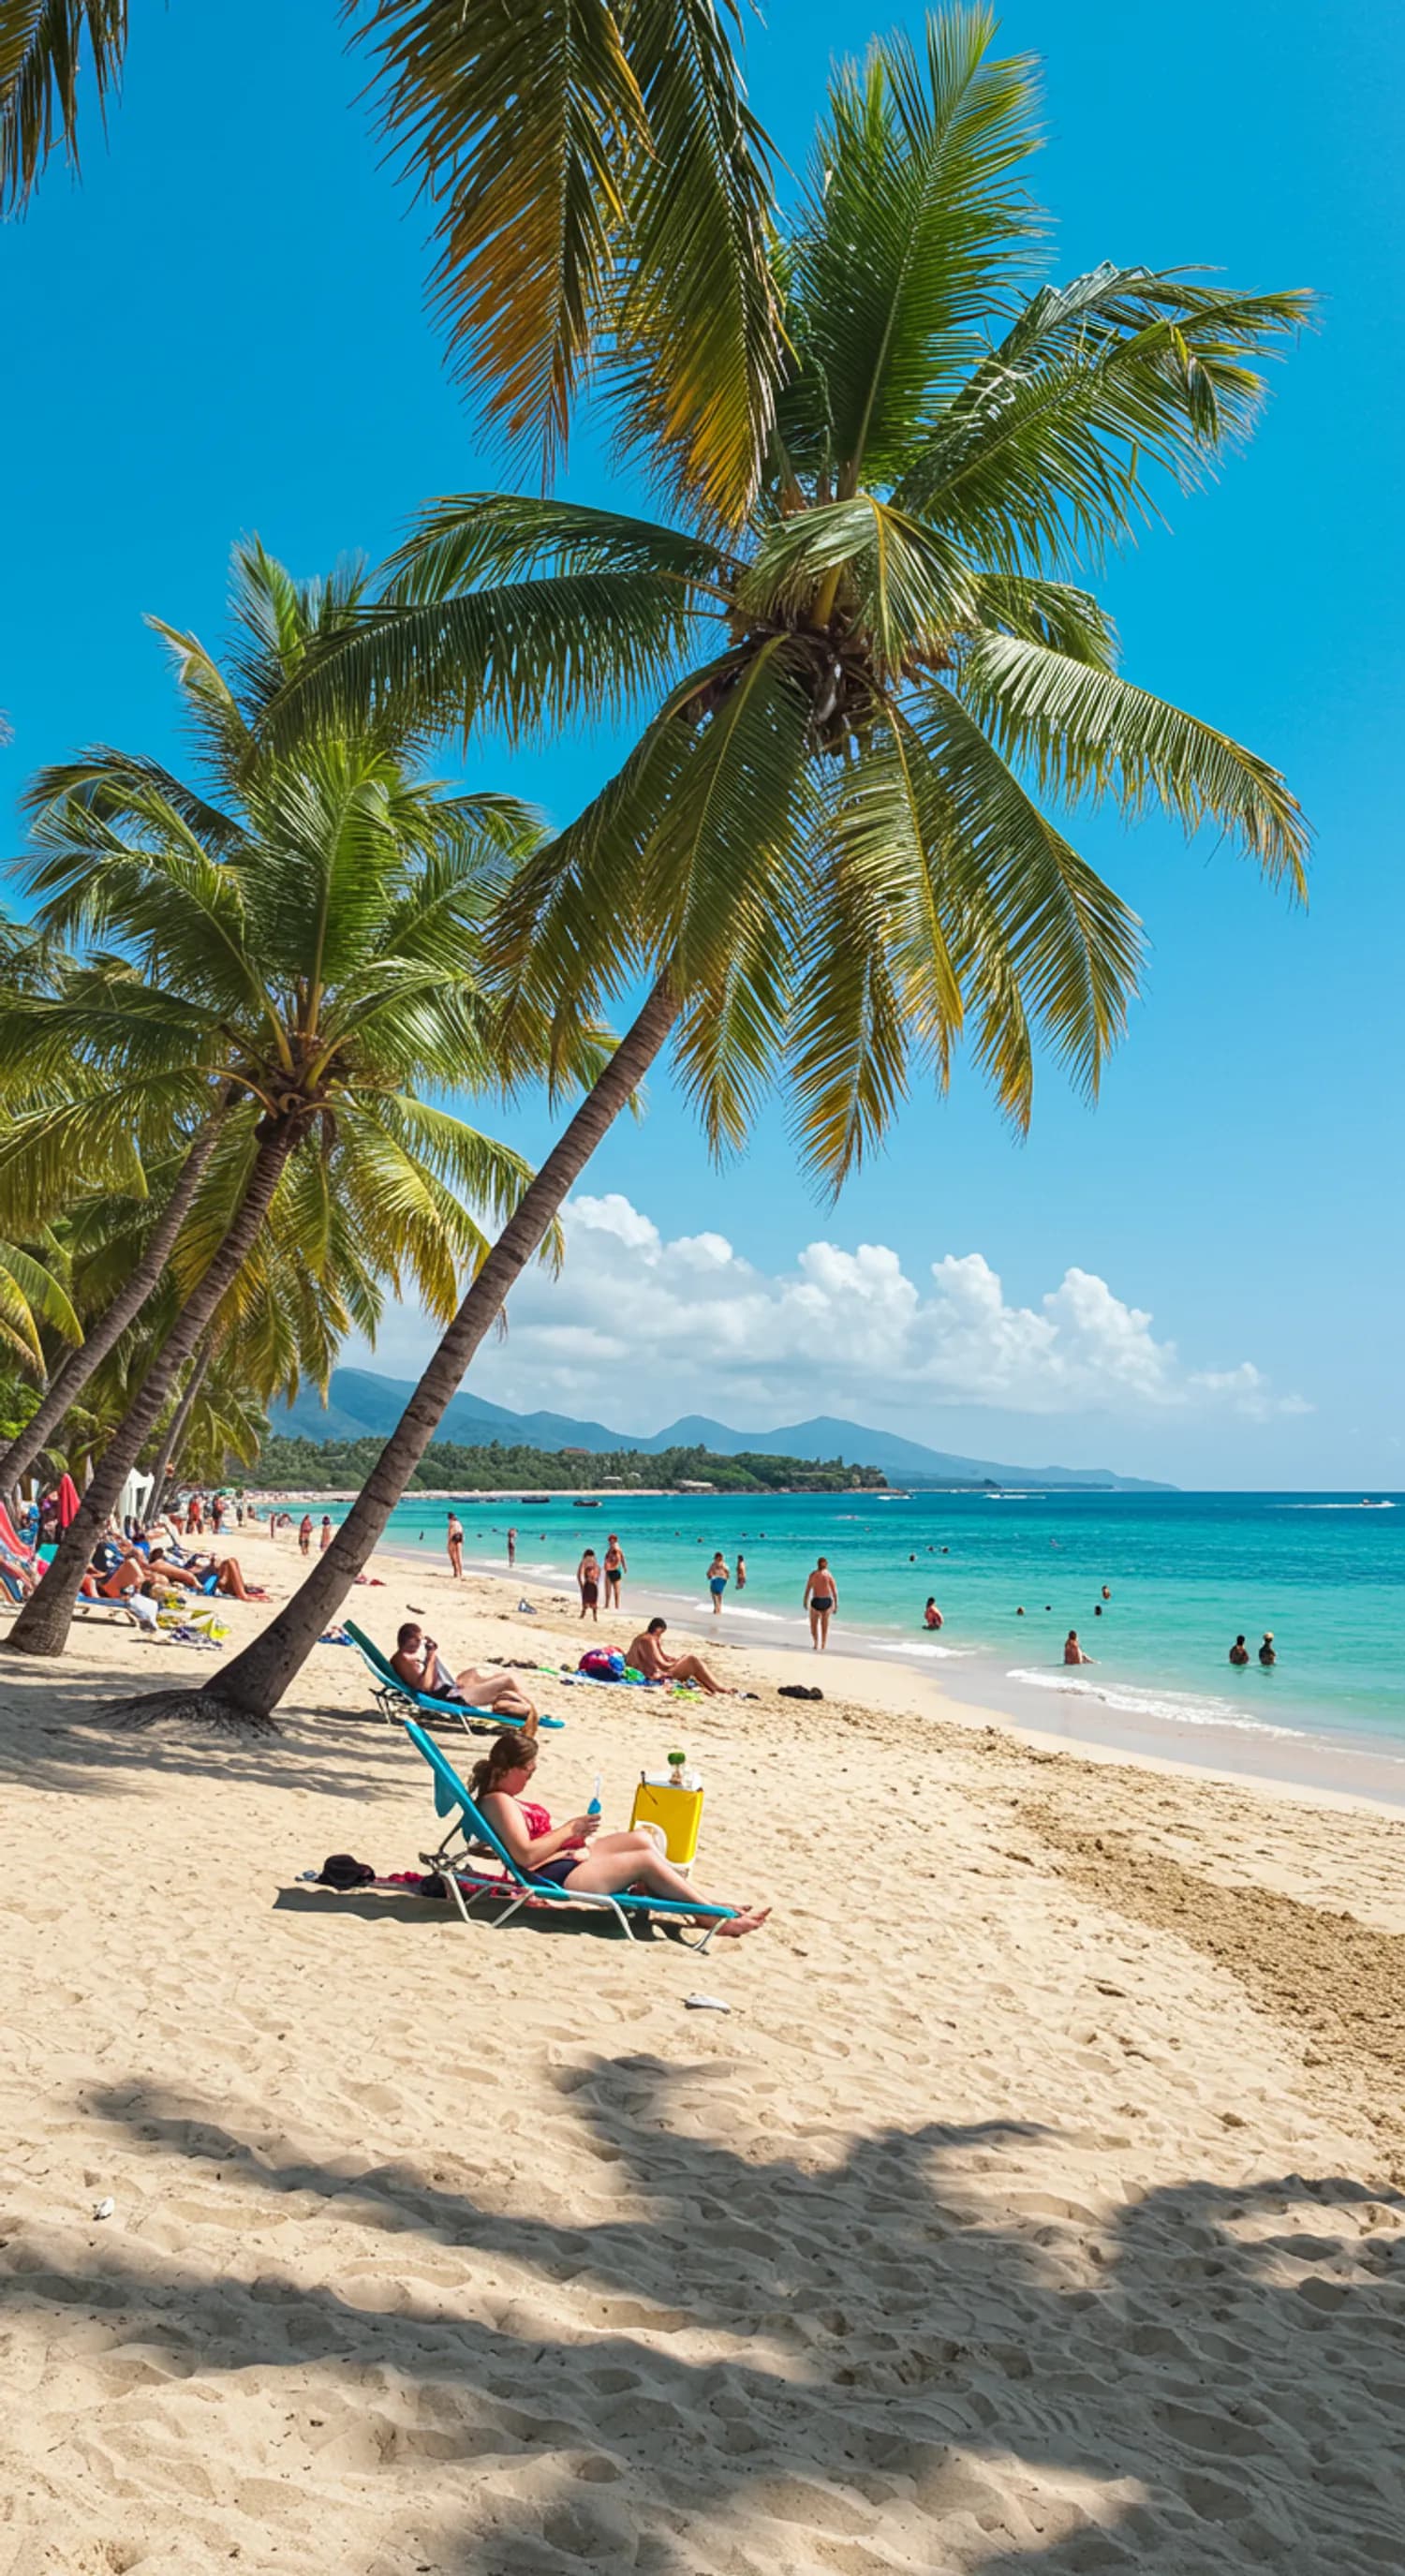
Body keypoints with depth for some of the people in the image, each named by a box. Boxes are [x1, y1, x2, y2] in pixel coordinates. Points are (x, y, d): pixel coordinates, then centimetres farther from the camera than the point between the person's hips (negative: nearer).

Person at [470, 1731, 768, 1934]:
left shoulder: (506, 1798, 16)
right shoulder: (498, 1801, -17)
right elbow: (525, 1855, -27)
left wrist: (575, 1834, 3)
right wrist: (570, 1830, -17)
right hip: (553, 1879, -11)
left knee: (642, 1837, 2)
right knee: (646, 1859, -13)